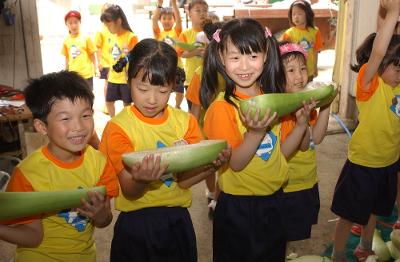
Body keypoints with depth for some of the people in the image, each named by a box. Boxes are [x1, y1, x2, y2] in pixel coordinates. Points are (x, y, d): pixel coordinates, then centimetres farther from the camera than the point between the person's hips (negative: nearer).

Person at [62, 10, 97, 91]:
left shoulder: (86, 38, -7)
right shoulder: (66, 41, 1)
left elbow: (92, 55, -3)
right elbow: (67, 57, 9)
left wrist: (96, 69, -8)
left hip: (86, 74, -3)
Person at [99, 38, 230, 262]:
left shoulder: (186, 121, -2)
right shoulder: (118, 127, -10)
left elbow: (184, 180, -9)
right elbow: (129, 192, -13)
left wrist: (212, 165, -27)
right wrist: (141, 180, -35)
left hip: (178, 220, 3)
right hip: (136, 225, -2)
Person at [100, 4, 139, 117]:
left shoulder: (131, 37, -14)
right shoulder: (113, 36, 7)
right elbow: (113, 58, 14)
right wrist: (109, 73, 15)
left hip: (126, 78, -7)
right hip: (113, 78, 7)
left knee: (127, 104, 5)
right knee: (109, 101, 15)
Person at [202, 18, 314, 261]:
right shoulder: (222, 107, -19)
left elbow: (280, 150, 6)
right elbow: (235, 163, -20)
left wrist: (302, 123, -9)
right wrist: (256, 132, -35)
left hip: (274, 198, 6)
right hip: (238, 206, -6)